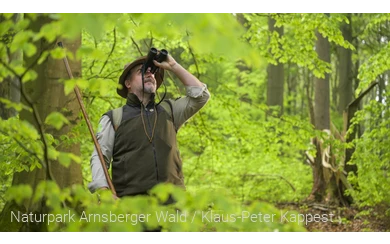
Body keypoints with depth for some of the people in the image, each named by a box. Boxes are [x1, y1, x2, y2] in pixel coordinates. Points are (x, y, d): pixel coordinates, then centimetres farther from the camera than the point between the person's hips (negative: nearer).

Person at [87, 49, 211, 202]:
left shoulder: (168, 111, 23)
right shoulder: (113, 118, 14)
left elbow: (201, 95, 15)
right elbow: (99, 157, 5)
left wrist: (174, 66, 16)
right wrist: (102, 190, -12)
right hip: (131, 199, -2)